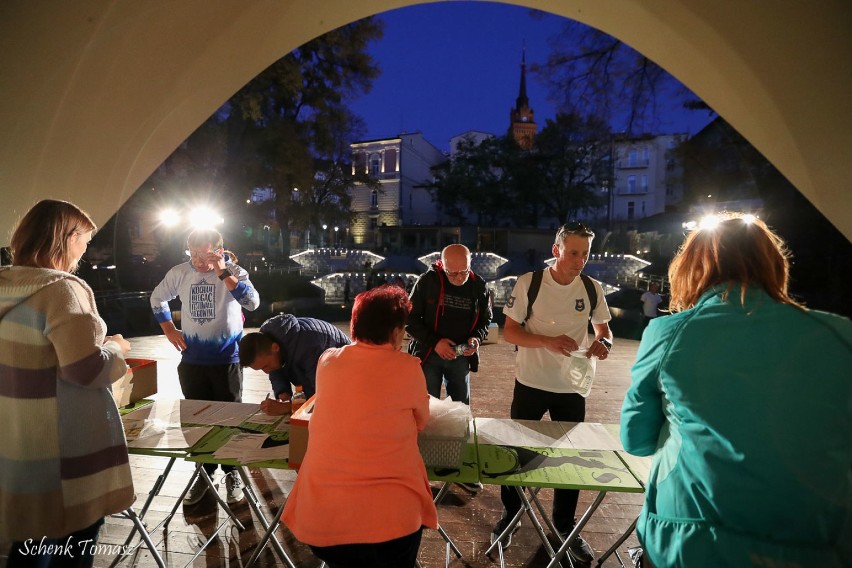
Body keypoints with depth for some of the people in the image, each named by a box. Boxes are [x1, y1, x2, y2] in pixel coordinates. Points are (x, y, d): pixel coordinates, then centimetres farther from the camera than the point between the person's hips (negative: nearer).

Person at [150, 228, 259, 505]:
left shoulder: (234, 272, -12)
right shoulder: (180, 273, -1)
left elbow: (253, 302, -29)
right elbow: (157, 298, 17)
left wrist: (223, 272, -30)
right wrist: (169, 330, 8)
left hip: (227, 359, -3)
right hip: (192, 360, 4)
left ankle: (232, 473, 28)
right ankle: (204, 472, 35)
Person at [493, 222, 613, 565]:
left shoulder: (593, 289, -3)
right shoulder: (528, 283, -13)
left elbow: (604, 329, 9)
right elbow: (509, 332, -12)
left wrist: (604, 342, -15)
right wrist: (548, 341, -28)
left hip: (572, 387, 3)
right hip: (531, 383, -2)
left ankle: (565, 525, 38)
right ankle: (509, 514, 37)